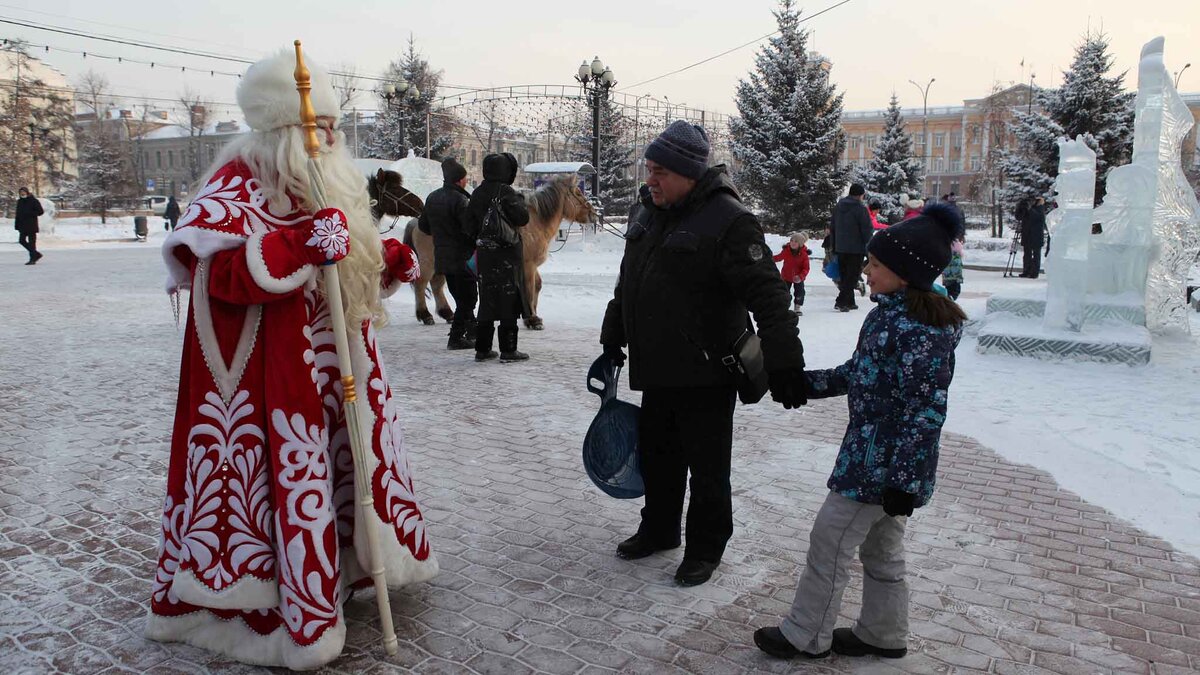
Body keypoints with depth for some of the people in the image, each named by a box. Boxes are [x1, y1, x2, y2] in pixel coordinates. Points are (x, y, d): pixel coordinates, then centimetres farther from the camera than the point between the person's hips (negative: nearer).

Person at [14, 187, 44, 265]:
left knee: (31, 242, -5)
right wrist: (17, 225, 10)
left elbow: (40, 211, -9)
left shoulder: (34, 201, -7)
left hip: (31, 225, -7)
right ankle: (36, 254, 16)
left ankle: (33, 259, -1)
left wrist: (29, 214, -18)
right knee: (22, 240, 5)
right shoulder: (20, 201, 12)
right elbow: (18, 214, 15)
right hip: (22, 225, 7)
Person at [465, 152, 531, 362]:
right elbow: (523, 218, -14)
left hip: (485, 255, 7)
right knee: (509, 302, 0)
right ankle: (508, 350, 2)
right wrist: (521, 201, 3)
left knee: (487, 301, 13)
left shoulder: (477, 194, 9)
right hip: (507, 256, -7)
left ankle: (482, 348, 17)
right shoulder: (505, 192, -13)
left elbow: (470, 228, 12)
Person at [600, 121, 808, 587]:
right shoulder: (653, 212, 8)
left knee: (707, 466, 7)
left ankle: (706, 547, 25)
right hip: (658, 369, 8)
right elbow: (628, 282, 21)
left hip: (706, 374, -8)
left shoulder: (728, 219, -18)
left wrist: (784, 363, -28)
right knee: (657, 454, 20)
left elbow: (767, 294, -24)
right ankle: (659, 530, 39)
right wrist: (613, 337, 25)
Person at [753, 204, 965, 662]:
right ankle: (883, 634, 37)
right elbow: (859, 372, 19)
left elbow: (926, 410, -24)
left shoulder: (917, 331, -24)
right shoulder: (890, 314, 7)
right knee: (882, 548, 21)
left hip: (882, 463, -10)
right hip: (875, 457, 10)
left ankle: (806, 636, 19)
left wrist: (904, 481, -23)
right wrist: (806, 383, 19)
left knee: (830, 541, 3)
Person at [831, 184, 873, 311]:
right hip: (856, 248, -7)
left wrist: (834, 248, 22)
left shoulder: (837, 207, 11)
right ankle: (841, 302, -11)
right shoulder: (860, 209, -12)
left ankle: (849, 302, 18)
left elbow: (833, 229, 17)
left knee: (845, 276, 14)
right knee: (852, 277, -3)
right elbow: (867, 230, -12)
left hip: (840, 248, 7)